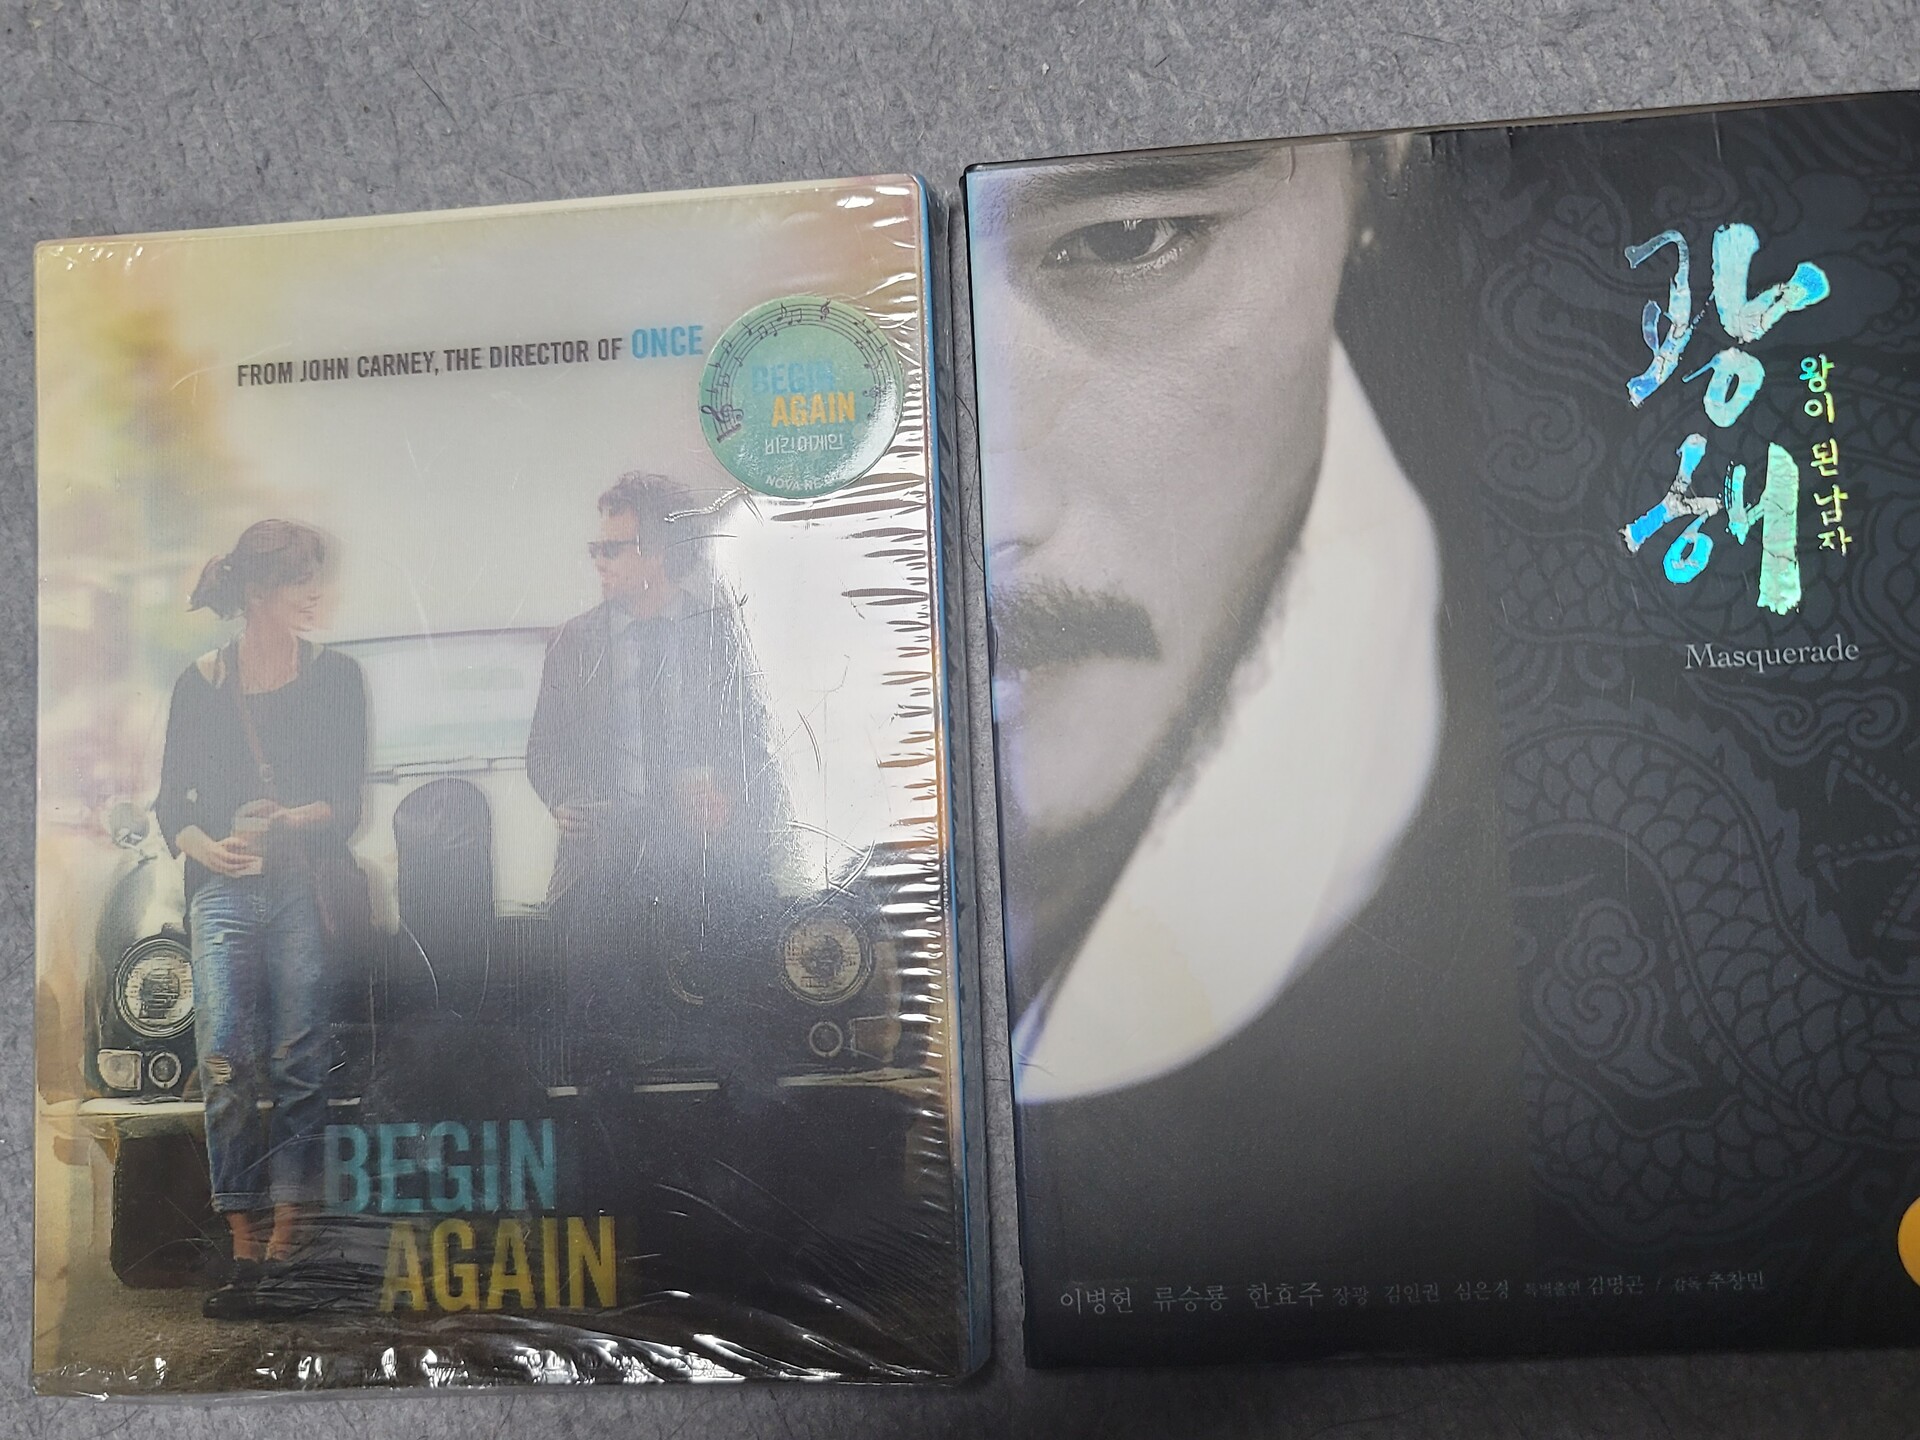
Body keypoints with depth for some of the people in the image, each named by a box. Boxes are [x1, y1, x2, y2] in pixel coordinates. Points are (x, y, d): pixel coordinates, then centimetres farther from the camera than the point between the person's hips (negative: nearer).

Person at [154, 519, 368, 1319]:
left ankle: (283, 1249, 0)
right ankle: (244, 1253, 1)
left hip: (305, 888, -1)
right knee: (225, 1059, -6)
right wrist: (206, 848, -9)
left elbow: (346, 802, 3)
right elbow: (171, 800, 10)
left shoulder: (334, 675, 7)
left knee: (298, 1062, -5)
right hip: (223, 891, 1)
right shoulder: (199, 682, 9)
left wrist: (286, 823, -15)